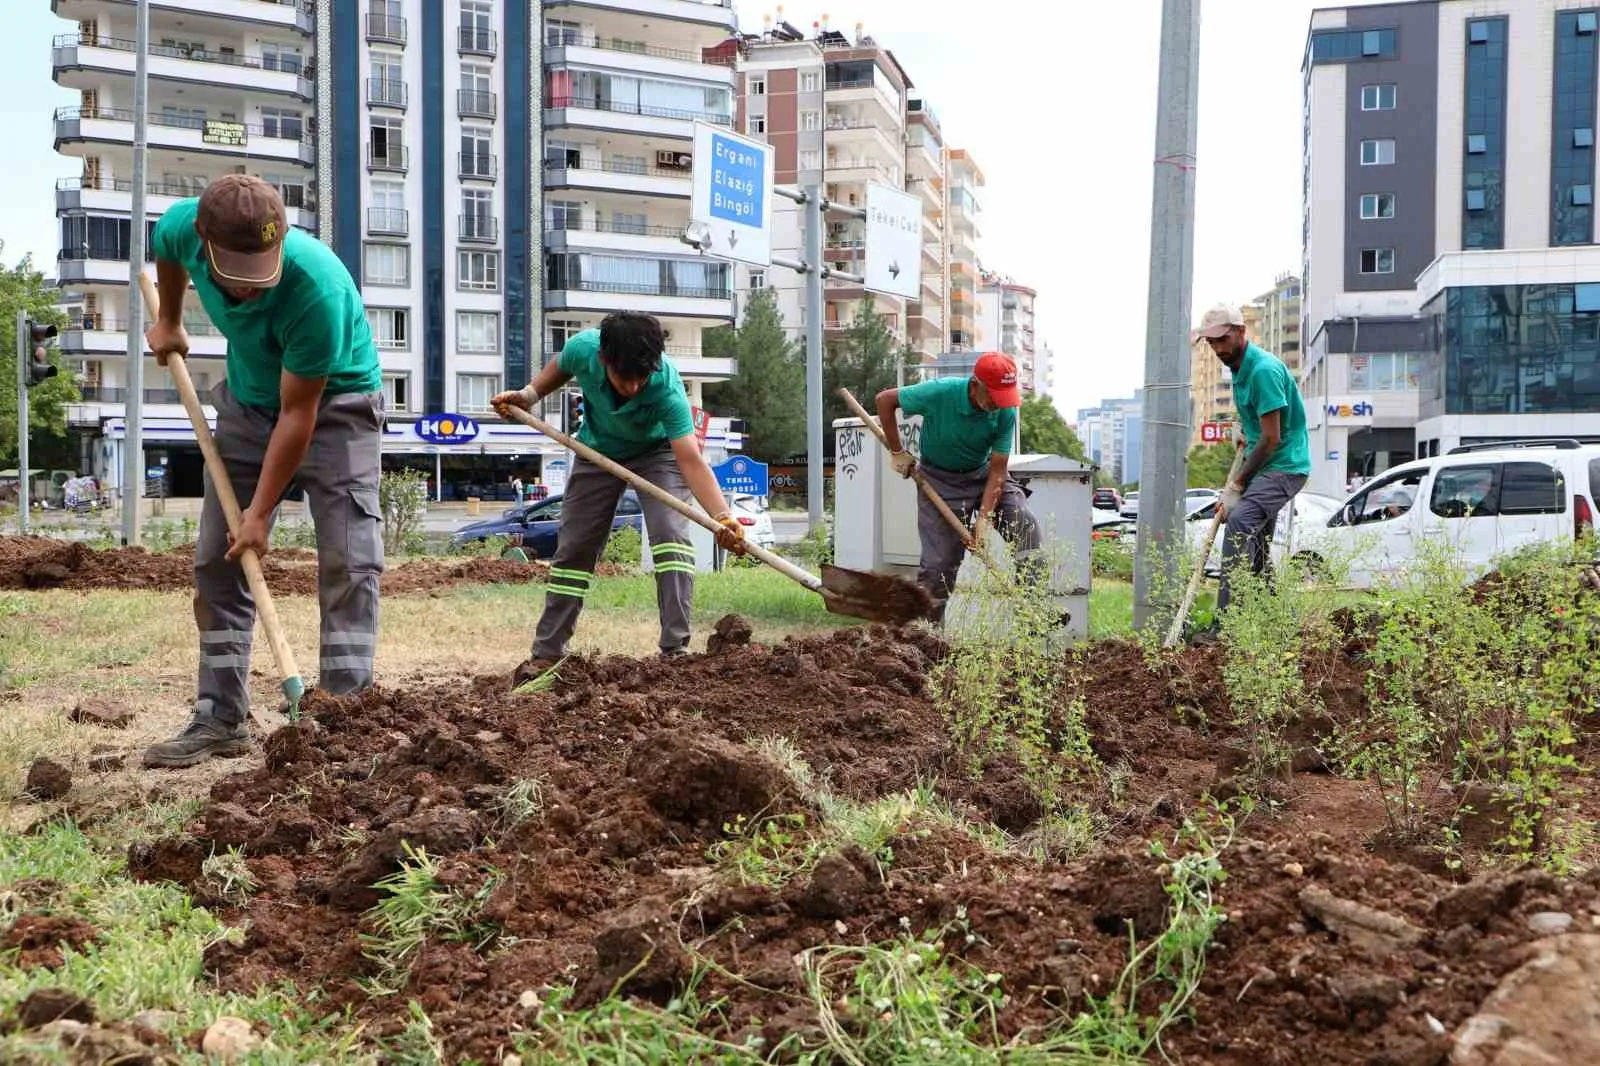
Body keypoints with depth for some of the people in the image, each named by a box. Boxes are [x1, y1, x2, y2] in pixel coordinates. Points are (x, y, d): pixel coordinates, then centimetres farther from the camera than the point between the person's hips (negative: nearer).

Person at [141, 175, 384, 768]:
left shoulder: (317, 287, -38)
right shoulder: (182, 227, -24)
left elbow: (298, 413, -29)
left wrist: (261, 513, -23)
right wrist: (169, 323, 20)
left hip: (336, 401, -5)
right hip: (249, 401, 5)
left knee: (348, 559, -15)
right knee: (218, 561, 2)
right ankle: (220, 720, 7)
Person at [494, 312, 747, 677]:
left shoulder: (667, 388, -40)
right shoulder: (583, 348, -32)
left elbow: (692, 461, -48)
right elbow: (559, 368, -3)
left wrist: (723, 517, -61)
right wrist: (529, 394, -18)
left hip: (656, 450, -3)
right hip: (597, 451, 3)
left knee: (670, 534, -24)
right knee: (573, 548, 5)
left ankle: (675, 650, -22)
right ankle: (547, 653, 15)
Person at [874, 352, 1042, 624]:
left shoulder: (1006, 411, -21)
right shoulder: (939, 393, -29)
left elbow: (997, 470, -17)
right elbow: (885, 400, -14)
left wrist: (984, 518, -25)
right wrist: (897, 452, -10)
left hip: (984, 473, 2)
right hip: (940, 479, -2)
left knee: (1025, 522, -18)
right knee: (939, 561, -5)